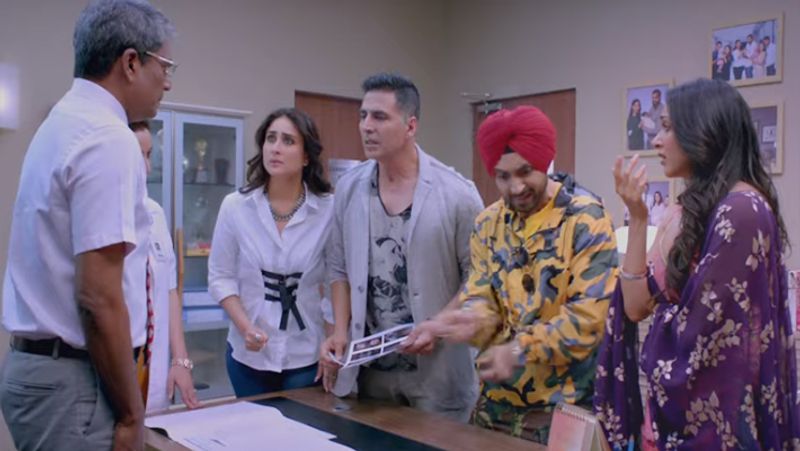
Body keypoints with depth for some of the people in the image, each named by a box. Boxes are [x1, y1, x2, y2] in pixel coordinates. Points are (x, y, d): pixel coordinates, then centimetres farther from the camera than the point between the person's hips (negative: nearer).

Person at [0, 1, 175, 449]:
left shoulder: (63, 123, 11)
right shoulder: (109, 139, -19)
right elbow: (99, 297, -23)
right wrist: (132, 413, -15)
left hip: (37, 363, 9)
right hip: (72, 380, -9)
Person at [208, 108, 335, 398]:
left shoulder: (330, 209, -11)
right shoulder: (235, 206, -6)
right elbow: (220, 276, 0)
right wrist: (245, 327, -13)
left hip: (307, 354, -1)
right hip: (248, 352, 2)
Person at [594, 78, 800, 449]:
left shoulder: (741, 209, -19)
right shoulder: (688, 210, 7)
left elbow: (716, 327, -19)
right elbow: (637, 306, 2)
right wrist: (637, 217, -2)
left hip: (711, 406, -8)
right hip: (676, 400, 8)